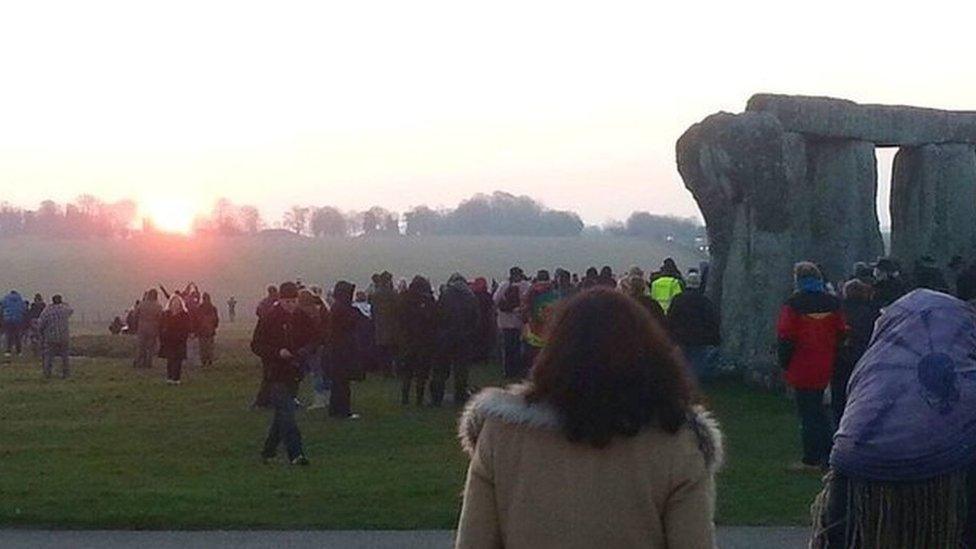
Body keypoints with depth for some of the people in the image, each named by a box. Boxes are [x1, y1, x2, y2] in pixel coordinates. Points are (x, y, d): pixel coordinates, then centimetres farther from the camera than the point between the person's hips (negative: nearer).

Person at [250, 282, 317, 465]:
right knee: (286, 411, -13)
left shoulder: (302, 318, 5)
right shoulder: (269, 318, -9)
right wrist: (278, 352, -21)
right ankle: (295, 453, -16)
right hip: (276, 372, -5)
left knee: (282, 413, 12)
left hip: (293, 372, 5)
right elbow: (256, 345, -7)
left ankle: (268, 451, 26)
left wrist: (305, 351, -8)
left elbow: (313, 339, 14)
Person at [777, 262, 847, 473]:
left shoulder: (793, 305, -13)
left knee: (808, 413, 1)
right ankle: (827, 455, 19)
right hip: (825, 368, 5)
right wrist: (832, 358, 14)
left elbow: (785, 337, -13)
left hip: (801, 368, -5)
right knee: (818, 410, 18)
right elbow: (840, 333, 5)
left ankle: (811, 460, 3)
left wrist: (785, 363, -2)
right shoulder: (832, 303, 2)